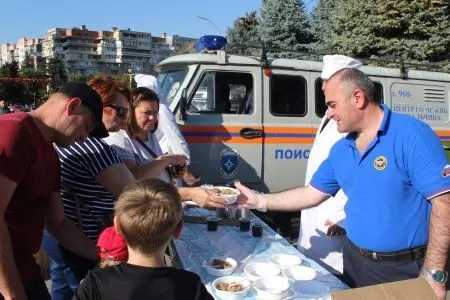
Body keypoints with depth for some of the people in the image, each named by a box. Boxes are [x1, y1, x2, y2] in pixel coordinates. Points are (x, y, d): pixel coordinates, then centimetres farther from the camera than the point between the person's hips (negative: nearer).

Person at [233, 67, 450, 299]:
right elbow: (312, 194, 9)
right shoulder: (340, 150, 4)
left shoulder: (412, 135, -17)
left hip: (404, 270, -6)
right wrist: (258, 201, 4)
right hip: (354, 261, 6)